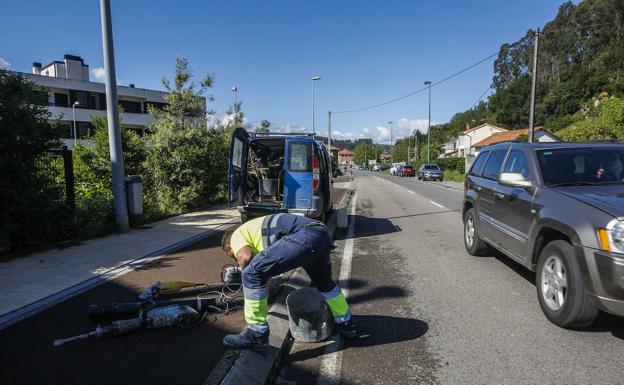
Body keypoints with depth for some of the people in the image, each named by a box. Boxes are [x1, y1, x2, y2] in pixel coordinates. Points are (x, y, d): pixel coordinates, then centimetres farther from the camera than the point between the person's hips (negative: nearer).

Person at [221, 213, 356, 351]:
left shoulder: (237, 235, 15)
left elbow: (245, 256, -7)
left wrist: (247, 275, 13)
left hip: (305, 237, -10)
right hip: (322, 233, 10)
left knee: (252, 275, -3)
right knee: (324, 282, 35)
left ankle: (257, 335, 5)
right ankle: (346, 323, 49)